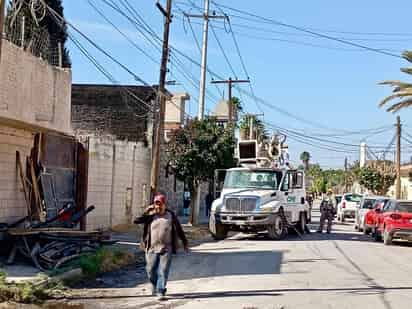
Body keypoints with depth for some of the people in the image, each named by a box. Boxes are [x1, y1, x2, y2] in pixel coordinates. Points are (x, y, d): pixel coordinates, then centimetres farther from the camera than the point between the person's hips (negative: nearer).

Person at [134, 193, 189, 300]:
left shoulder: (171, 215, 1)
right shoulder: (150, 215, 1)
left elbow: (179, 230, 10)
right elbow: (136, 220, -9)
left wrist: (184, 242, 14)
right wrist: (146, 211, -14)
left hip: (166, 249, -1)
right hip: (152, 249, 1)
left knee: (163, 271, -5)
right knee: (151, 271, 10)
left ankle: (161, 292, 1)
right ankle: (155, 287, 36)